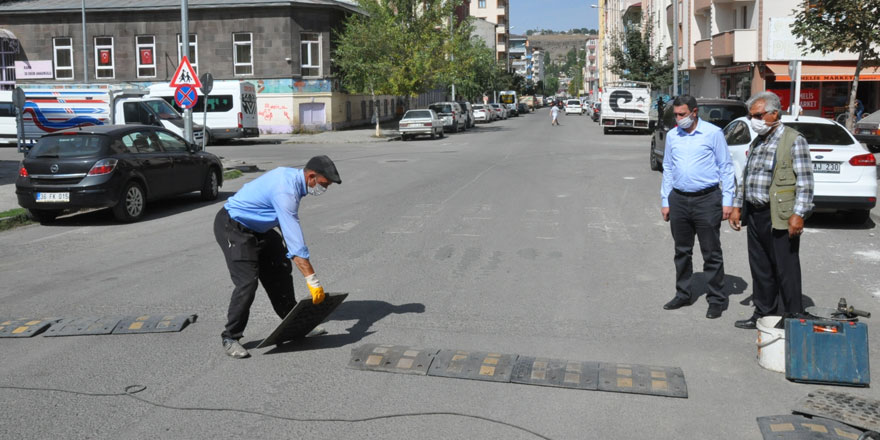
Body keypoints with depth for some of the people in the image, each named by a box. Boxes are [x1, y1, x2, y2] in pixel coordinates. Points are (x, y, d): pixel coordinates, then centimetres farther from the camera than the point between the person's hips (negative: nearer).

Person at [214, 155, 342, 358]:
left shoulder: (292, 176, -2)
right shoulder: (286, 191, -32)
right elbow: (295, 241, -35)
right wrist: (312, 280, -34)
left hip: (258, 226, 10)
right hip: (233, 227, -10)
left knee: (280, 270, 13)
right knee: (247, 282, -16)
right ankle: (230, 338, -3)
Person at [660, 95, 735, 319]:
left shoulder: (713, 133, -3)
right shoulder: (672, 136, 10)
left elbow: (725, 168, -1)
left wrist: (727, 200, -6)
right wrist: (665, 201, 12)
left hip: (707, 200, -4)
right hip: (679, 200, 5)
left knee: (711, 254, 0)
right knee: (682, 252, 13)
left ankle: (716, 300, 10)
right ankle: (683, 294, 25)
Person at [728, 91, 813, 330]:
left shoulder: (794, 141, -7)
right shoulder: (756, 143, 17)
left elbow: (805, 183, -12)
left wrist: (798, 214, -18)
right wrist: (737, 206, 17)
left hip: (780, 218, -7)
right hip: (754, 216, 8)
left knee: (786, 271, -1)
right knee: (760, 269, 14)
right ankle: (763, 314, 25)